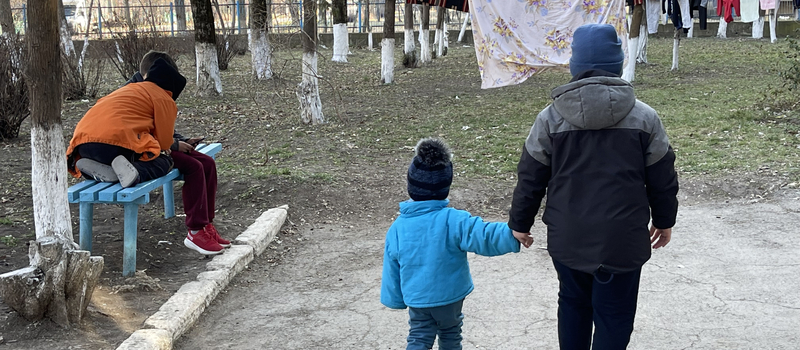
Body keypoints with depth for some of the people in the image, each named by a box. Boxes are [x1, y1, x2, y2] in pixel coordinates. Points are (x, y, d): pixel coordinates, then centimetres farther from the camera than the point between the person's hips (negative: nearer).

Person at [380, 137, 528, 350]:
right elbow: (485, 237, -32)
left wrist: (395, 299, 12)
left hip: (416, 298, 2)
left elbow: (392, 271, 0)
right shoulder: (453, 221, -22)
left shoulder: (397, 228, -9)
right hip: (450, 295, -1)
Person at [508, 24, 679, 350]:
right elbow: (662, 178, 1)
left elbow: (530, 178, 0)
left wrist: (519, 223, 13)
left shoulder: (550, 118, -5)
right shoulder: (644, 117, -6)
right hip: (622, 239, -2)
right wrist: (664, 220, 17)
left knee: (573, 304, 23)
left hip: (567, 238, 2)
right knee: (614, 316, 10)